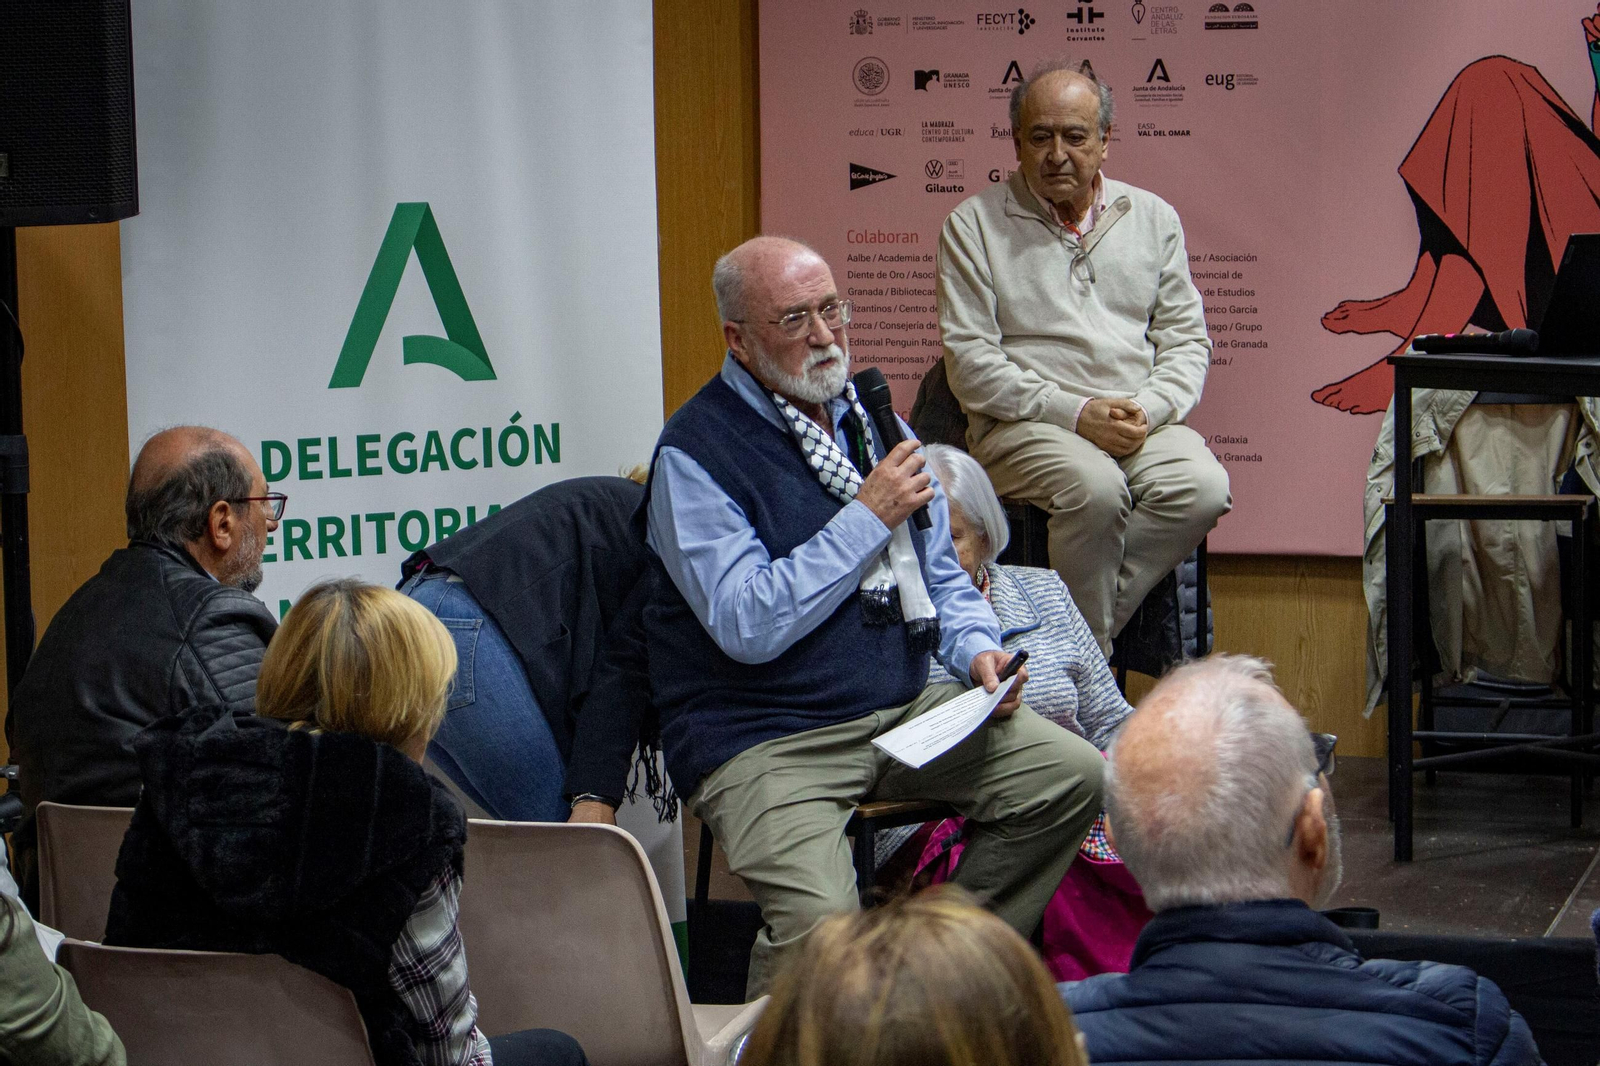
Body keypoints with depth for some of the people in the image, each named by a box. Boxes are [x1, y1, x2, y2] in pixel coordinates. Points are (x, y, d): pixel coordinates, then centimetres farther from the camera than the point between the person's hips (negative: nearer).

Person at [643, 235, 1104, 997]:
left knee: (1071, 774, -9)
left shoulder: (869, 415, 13)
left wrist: (976, 648, -2)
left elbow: (940, 571, 20)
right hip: (765, 738, -7)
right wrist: (870, 518, -17)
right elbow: (748, 626, -20)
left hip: (905, 709, 7)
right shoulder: (696, 453, -10)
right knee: (822, 925, -30)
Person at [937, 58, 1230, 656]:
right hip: (1022, 426, -3)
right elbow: (970, 361, -3)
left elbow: (1187, 340, 14)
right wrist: (1075, 414, -14)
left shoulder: (1153, 218, 16)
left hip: (1144, 422, 4)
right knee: (1096, 487, -35)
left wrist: (1147, 408, -8)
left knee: (1203, 487, -28)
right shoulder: (974, 225, 5)